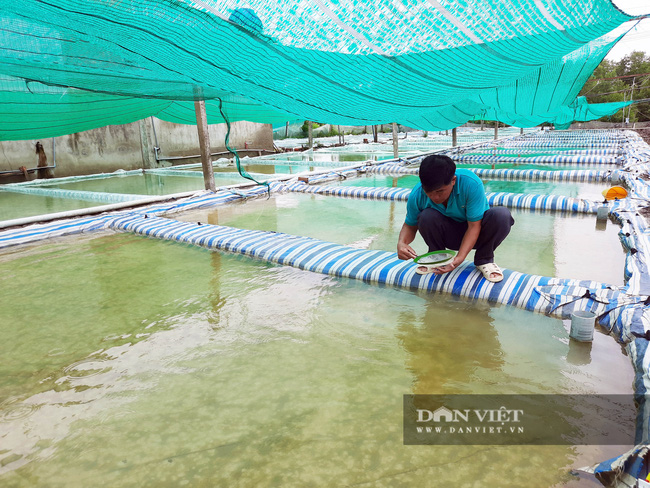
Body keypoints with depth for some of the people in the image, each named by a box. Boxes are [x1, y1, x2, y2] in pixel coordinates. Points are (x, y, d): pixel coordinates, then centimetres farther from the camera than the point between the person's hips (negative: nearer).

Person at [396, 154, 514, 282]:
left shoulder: (471, 184, -30)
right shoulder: (417, 195, -22)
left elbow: (474, 226, -27)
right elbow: (410, 226, -7)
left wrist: (459, 258, -40)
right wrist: (402, 242, -31)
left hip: (476, 232, -1)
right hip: (450, 235, 1)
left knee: (502, 215, -32)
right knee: (427, 216, -31)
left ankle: (484, 260, -5)